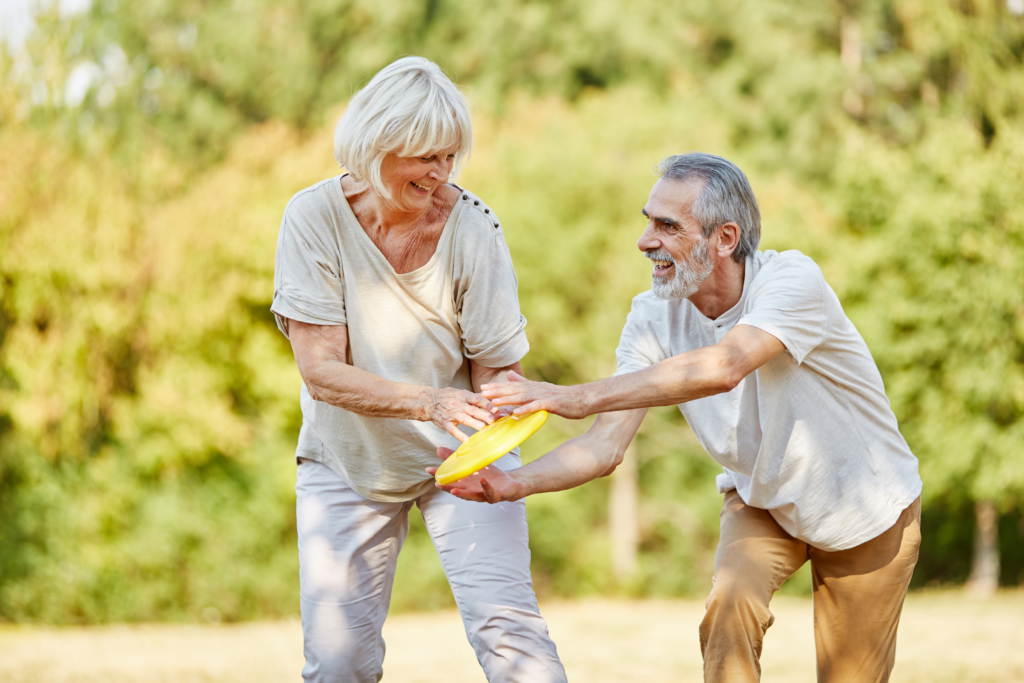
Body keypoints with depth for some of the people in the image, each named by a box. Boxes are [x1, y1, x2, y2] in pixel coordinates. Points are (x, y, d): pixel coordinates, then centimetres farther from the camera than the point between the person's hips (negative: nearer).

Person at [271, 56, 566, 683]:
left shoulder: (472, 227, -17)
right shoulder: (315, 219, -18)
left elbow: (497, 371, -11)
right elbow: (321, 371, -22)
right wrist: (429, 403, -37)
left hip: (462, 451, 0)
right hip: (348, 460, 1)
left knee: (505, 626, -16)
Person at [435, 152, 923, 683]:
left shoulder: (793, 281, -32)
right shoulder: (655, 316, -17)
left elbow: (723, 368, -50)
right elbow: (606, 445, -21)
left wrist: (580, 397, -55)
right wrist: (516, 484, -40)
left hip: (868, 509, -3)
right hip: (763, 501, 3)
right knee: (729, 603, -26)